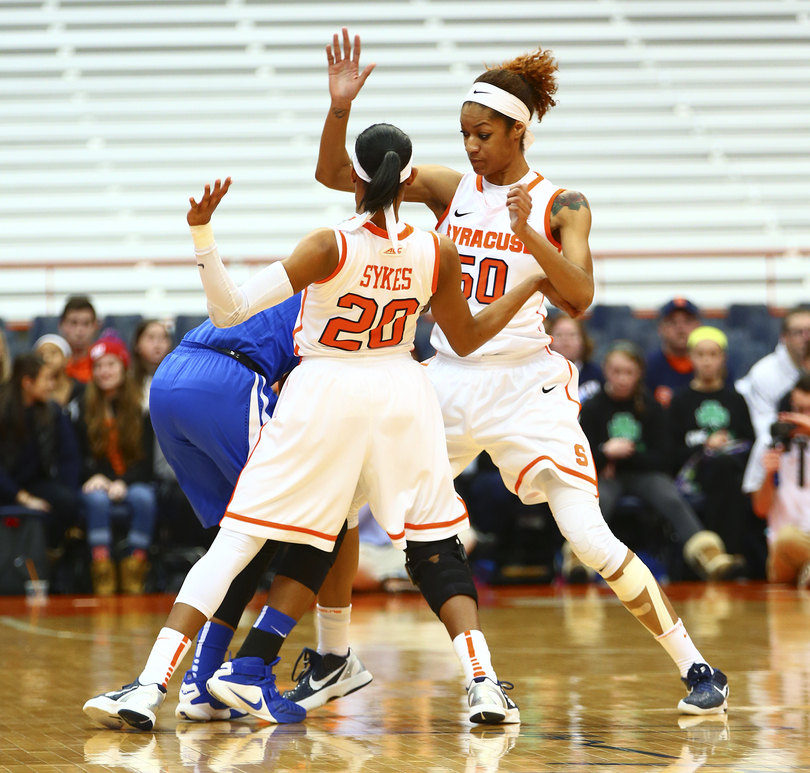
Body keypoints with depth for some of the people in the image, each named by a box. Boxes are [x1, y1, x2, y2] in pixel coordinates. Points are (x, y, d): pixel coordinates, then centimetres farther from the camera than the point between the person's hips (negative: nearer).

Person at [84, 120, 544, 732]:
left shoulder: (331, 247, -15)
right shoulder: (438, 255, -6)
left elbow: (229, 310, -17)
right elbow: (466, 340, 11)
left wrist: (202, 234, -21)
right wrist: (532, 285, 20)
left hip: (322, 393, -2)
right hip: (401, 395, 2)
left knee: (234, 543, 0)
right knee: (436, 546, 17)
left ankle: (150, 687, -7)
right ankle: (483, 682, 1)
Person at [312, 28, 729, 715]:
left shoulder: (561, 207, -2)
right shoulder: (450, 189, 5)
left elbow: (578, 298, -14)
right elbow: (336, 175, 1)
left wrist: (527, 232, -27)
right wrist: (341, 108, -16)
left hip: (525, 386, -4)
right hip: (449, 381, 4)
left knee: (592, 541, -13)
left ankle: (697, 668, -2)